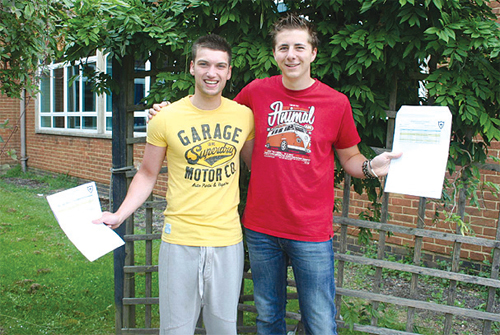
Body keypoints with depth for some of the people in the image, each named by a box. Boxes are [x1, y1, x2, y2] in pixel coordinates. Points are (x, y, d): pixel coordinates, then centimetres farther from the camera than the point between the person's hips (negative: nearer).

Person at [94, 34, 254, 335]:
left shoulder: (244, 115, 2)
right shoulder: (166, 119, -5)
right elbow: (148, 174, 5)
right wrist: (120, 215, -6)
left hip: (228, 240, 2)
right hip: (180, 239, -1)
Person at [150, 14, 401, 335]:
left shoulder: (336, 102, -3)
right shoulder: (256, 92, 0)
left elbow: (349, 158, 7)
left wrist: (371, 166, -15)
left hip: (312, 232, -2)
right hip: (261, 227, 2)